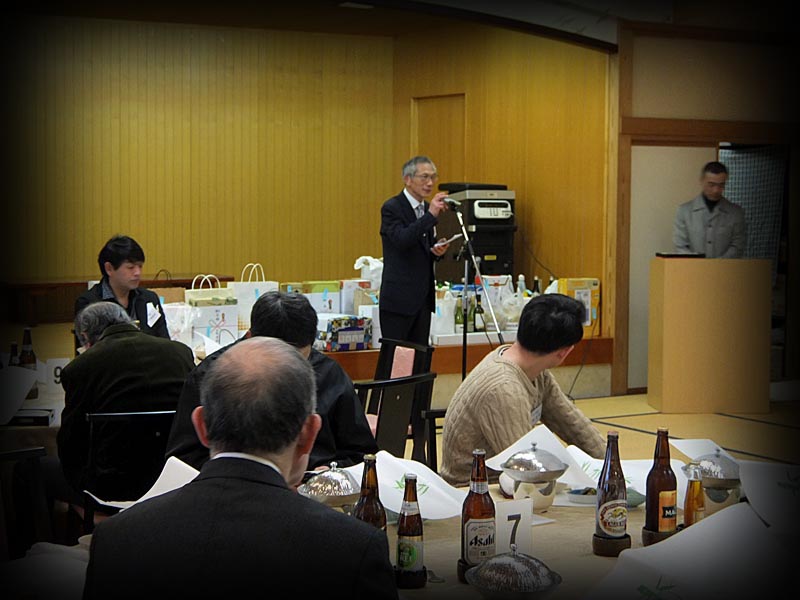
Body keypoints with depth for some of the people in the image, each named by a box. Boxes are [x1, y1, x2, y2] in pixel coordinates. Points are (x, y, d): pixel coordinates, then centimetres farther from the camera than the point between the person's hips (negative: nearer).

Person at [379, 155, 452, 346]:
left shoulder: (428, 209, 13)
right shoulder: (391, 208, -9)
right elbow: (401, 240, -25)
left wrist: (438, 251, -1)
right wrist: (430, 215, -27)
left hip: (423, 299, 7)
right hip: (398, 300, -7)